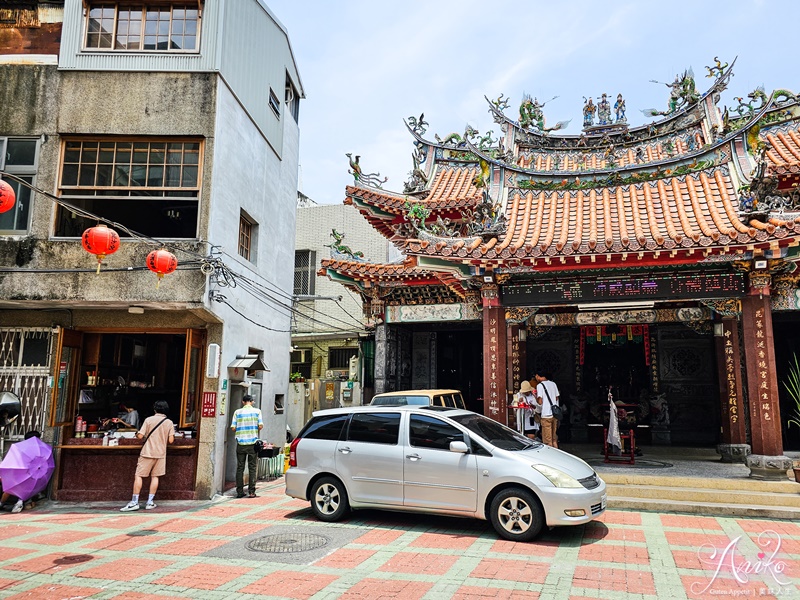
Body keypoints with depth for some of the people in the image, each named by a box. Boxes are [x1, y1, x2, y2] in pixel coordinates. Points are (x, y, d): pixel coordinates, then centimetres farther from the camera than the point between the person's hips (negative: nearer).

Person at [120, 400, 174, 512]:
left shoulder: (149, 420, -6)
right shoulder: (169, 422, 0)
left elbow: (140, 436, -9)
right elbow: (171, 440, -4)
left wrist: (137, 433, 14)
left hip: (147, 452, -3)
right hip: (161, 453, 3)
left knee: (139, 476, 4)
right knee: (155, 477, 9)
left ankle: (134, 502, 1)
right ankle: (150, 502, 10)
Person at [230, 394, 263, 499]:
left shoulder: (237, 412, 1)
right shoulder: (257, 411, 0)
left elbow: (233, 428, -3)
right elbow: (261, 426, -6)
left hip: (240, 442, 1)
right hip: (253, 442, -1)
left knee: (240, 468, 8)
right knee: (252, 467, 5)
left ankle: (239, 492, 9)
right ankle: (251, 492, 3)